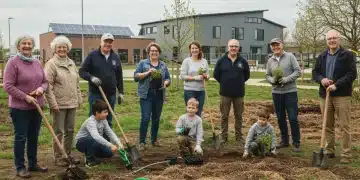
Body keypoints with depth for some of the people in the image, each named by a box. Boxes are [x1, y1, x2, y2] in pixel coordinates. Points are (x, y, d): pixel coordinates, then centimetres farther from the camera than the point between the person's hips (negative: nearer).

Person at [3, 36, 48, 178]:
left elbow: (45, 81, 12)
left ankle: (33, 164, 26)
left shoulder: (37, 63, 8)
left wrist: (41, 88, -10)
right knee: (20, 137, 2)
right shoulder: (13, 62, -10)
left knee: (34, 137, 14)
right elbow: (8, 86, -15)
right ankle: (20, 167, 13)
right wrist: (25, 97, -19)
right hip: (20, 107, -6)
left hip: (36, 106, 6)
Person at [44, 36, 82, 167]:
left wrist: (79, 98, 14)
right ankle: (58, 157, 13)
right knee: (59, 131, 2)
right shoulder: (51, 64, -8)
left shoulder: (71, 63, 12)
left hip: (72, 103, 6)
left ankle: (68, 154, 25)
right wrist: (53, 103, -18)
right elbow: (48, 85, -13)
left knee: (70, 130, 13)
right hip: (59, 104, -6)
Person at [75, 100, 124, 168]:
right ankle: (89, 160, -13)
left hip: (95, 143, 7)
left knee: (109, 153, -12)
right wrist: (110, 145, -54)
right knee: (94, 141, -39)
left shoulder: (103, 120, -6)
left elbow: (110, 133, -7)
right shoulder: (90, 122, -31)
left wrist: (119, 143, -23)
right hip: (82, 143, -7)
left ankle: (91, 153, 15)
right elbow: (96, 136, -47)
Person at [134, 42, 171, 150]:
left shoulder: (163, 65, 13)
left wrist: (165, 83, -8)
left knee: (156, 118, 10)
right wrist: (147, 72, -17)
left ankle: (154, 140, 22)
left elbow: (168, 78, 14)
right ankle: (142, 142, -2)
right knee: (145, 118, -9)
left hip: (159, 95, 4)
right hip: (146, 95, -4)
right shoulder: (143, 63, 3)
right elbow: (136, 76, -3)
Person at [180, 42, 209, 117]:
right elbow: (182, 76, -9)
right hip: (189, 91, -4)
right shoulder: (186, 61, -4)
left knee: (199, 113, 12)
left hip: (201, 90, 4)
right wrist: (195, 77, -18)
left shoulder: (204, 61, 7)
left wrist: (205, 76, -14)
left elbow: (207, 76, 9)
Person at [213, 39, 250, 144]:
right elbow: (216, 74, 6)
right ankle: (224, 137, 16)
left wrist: (239, 83, 8)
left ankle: (239, 136, 21)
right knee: (224, 116, 6)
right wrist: (224, 83, 4)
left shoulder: (243, 61, 1)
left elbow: (247, 75, 14)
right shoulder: (221, 61, -2)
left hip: (239, 94, 1)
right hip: (225, 93, -1)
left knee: (239, 116, 10)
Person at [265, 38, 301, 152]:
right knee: (280, 118, 12)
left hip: (290, 92, -4)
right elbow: (267, 75, 11)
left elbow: (298, 71, -6)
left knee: (293, 118, -4)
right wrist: (272, 80, -11)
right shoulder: (270, 60, 9)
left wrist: (287, 79, -19)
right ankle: (284, 141, 25)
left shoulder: (290, 56, -3)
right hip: (276, 92, 4)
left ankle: (296, 143, 7)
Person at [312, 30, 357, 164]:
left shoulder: (348, 55, -3)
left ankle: (346, 155, 3)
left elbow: (352, 74, -10)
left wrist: (336, 85, -20)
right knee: (328, 125, 10)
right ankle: (329, 151, 21)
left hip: (342, 95, -5)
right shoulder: (322, 57, 12)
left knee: (344, 126, -2)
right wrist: (321, 79, -8)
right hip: (325, 95, 5)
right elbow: (315, 72, 14)